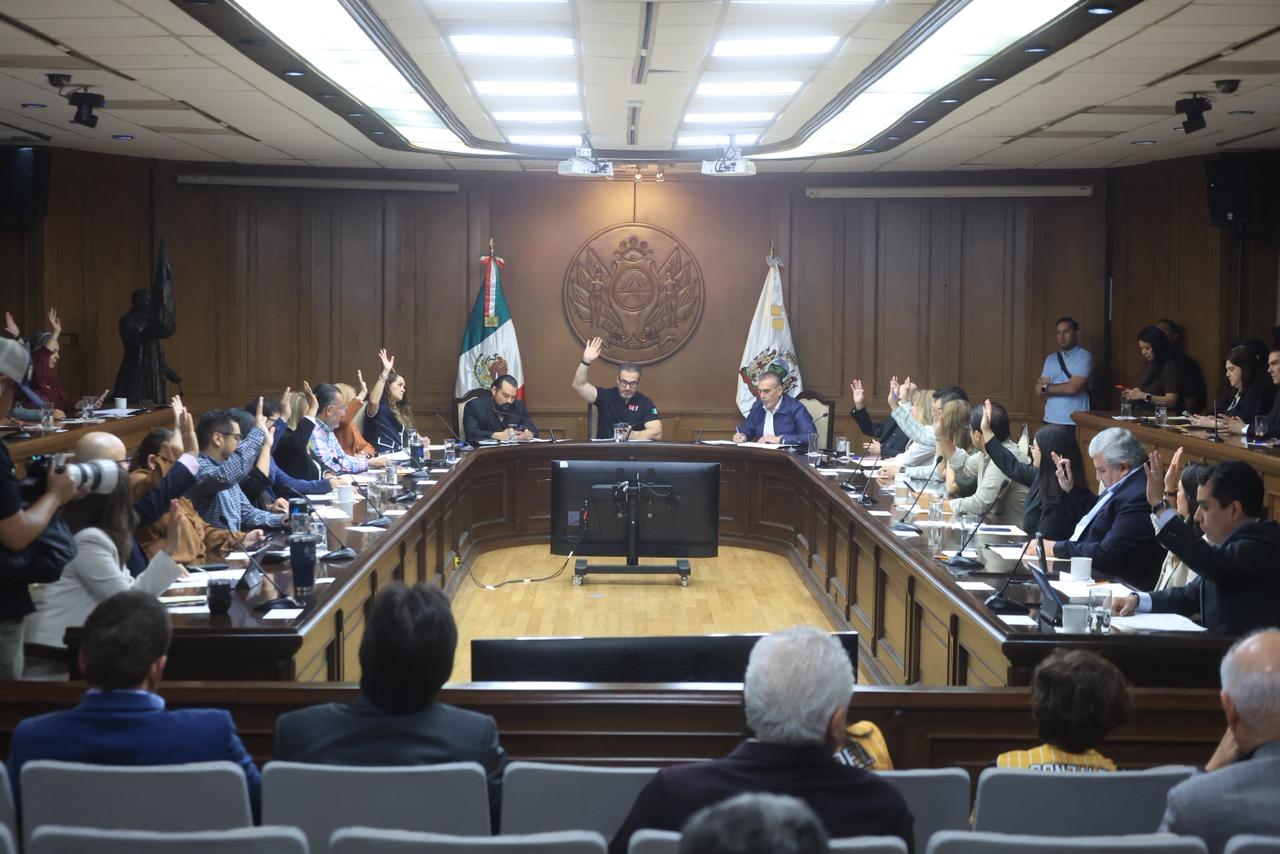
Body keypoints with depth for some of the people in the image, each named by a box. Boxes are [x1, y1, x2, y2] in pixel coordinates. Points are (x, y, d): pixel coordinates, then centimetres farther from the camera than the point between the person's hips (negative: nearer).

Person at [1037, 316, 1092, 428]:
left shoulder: (1085, 357, -3)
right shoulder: (1050, 359, 13)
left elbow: (1073, 388, -13)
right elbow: (1041, 393, 7)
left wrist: (1046, 388, 0)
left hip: (1075, 422, -4)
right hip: (1051, 420, 4)